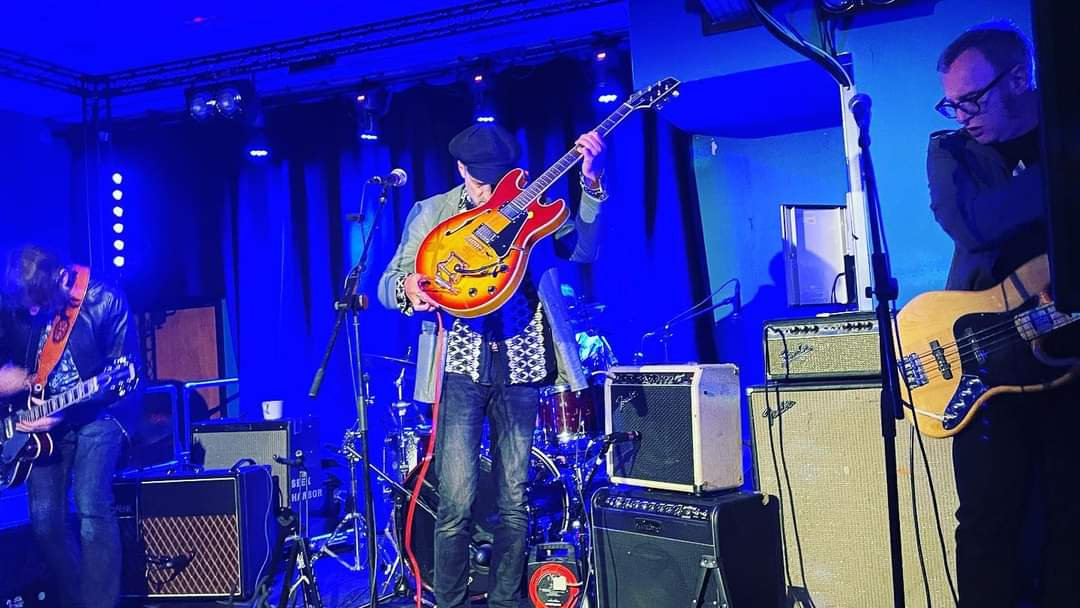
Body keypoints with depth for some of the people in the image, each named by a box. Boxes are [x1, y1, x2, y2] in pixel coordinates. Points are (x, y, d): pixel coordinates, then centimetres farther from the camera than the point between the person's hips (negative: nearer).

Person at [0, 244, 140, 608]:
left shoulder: (104, 301, -15)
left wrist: (64, 414, -19)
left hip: (97, 414, -4)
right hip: (40, 418, 4)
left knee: (91, 508, -17)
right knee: (44, 520, 1)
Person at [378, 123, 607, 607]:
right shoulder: (430, 213, 9)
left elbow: (582, 250, -2)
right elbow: (388, 284, 5)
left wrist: (592, 184, -13)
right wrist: (408, 287, -19)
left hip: (520, 365, 2)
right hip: (461, 366, -1)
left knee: (514, 500, 7)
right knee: (456, 502, -8)